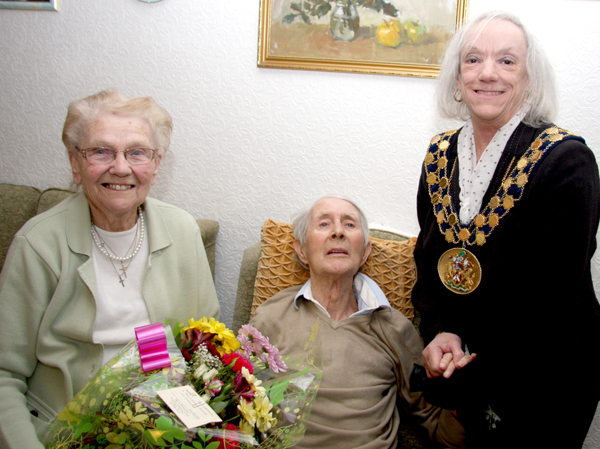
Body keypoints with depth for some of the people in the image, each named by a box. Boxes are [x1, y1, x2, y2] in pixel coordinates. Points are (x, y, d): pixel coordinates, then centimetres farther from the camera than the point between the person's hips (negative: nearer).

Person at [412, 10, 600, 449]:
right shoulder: (441, 155, -1)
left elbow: (554, 292, -20)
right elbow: (429, 255, 5)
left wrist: (475, 359, -15)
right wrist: (441, 332, -11)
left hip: (546, 383, -4)